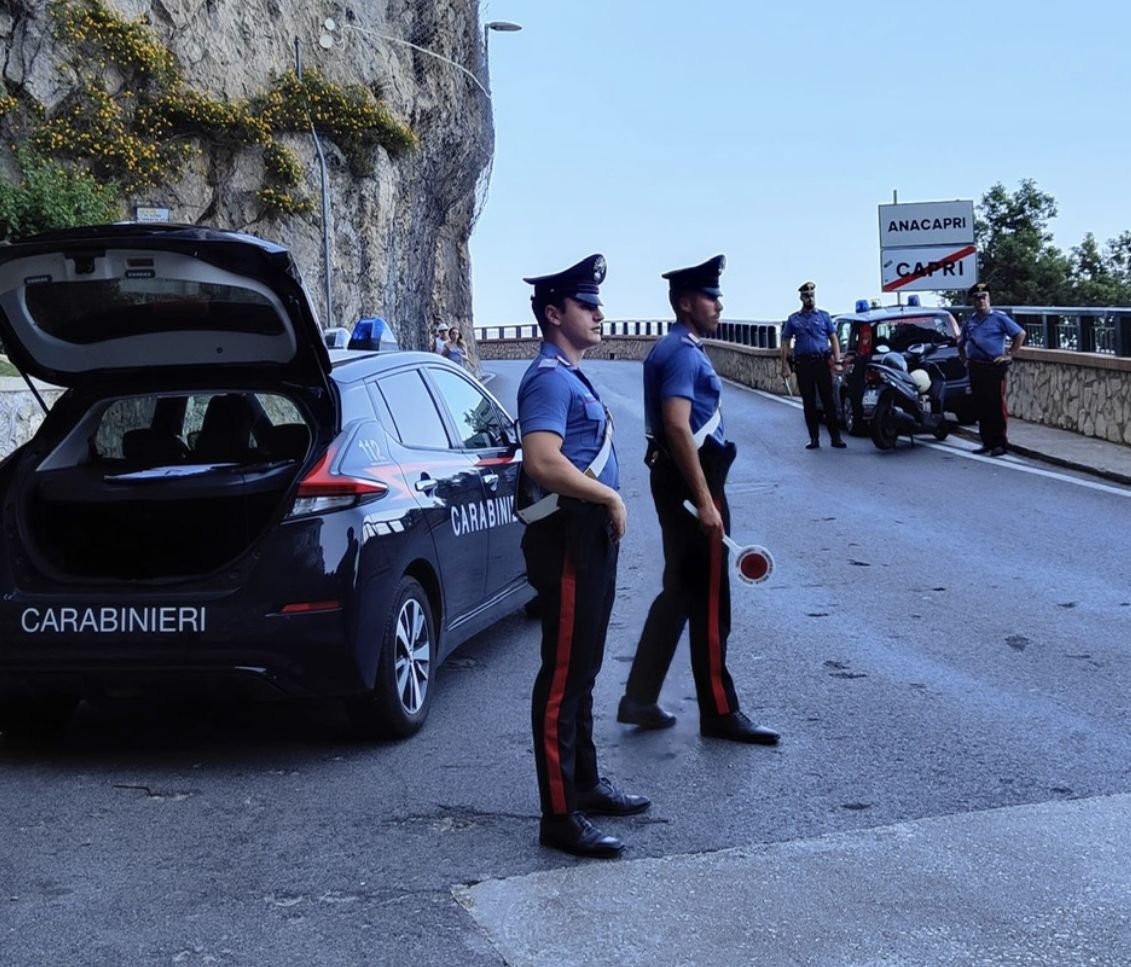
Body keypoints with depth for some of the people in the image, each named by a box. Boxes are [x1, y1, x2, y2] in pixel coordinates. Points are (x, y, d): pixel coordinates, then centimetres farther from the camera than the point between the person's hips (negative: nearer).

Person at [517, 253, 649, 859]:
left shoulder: (569, 375, 16)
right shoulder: (550, 378, -17)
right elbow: (543, 462, -30)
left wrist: (607, 503, 15)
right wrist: (609, 496, -20)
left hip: (591, 536, 11)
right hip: (567, 539, -11)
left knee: (581, 670, 19)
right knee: (563, 676, -6)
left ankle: (584, 785, 31)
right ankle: (560, 817, -1)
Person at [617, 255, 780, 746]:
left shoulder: (674, 349, 16)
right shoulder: (683, 353, -16)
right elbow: (677, 426, -27)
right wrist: (705, 501, -29)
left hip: (676, 480, 10)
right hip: (691, 482, -10)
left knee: (680, 593, 16)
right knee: (709, 600, -2)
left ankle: (640, 699, 20)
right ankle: (719, 713, 7)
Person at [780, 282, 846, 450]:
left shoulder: (824, 316, 8)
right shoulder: (793, 319, 10)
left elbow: (833, 339, 7)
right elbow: (785, 343, 10)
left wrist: (837, 360, -5)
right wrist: (784, 367, 2)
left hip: (822, 362, -1)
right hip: (803, 364, 1)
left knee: (828, 401, -2)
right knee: (808, 403, 4)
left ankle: (835, 437, 1)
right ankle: (814, 438, 10)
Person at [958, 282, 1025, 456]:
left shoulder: (999, 318, -1)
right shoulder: (969, 322, 15)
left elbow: (1020, 334, -2)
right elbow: (961, 344, 30)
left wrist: (1009, 355, -5)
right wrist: (965, 360, 16)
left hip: (995, 367, -6)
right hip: (975, 369, 6)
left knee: (996, 406, -6)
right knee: (980, 407, 7)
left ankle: (1000, 444, -3)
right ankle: (987, 442, 15)